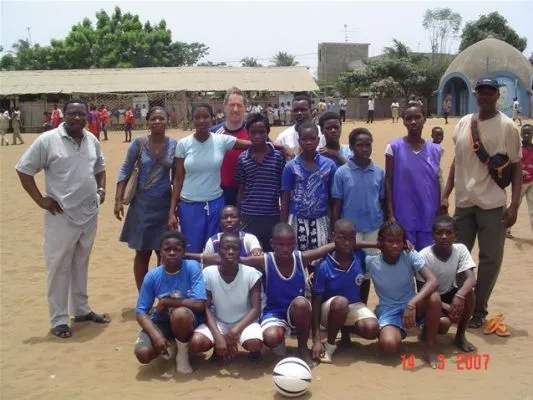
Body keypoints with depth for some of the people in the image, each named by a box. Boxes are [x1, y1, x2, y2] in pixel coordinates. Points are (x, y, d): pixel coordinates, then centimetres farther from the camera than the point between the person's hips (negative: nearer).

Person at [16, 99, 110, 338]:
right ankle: (59, 320, 11)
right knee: (59, 267, 1)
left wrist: (101, 189, 6)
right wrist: (41, 200, -11)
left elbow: (99, 167, 23)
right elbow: (23, 169, -7)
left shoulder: (92, 140, 7)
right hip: (62, 216, -5)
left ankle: (82, 310, 30)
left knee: (81, 265, 17)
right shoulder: (48, 140, -11)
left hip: (89, 214, 6)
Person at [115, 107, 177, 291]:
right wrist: (118, 200, -8)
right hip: (142, 204, -1)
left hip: (165, 205, 2)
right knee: (142, 253, 6)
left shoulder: (174, 144, -1)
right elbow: (125, 171, -3)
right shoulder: (139, 143, -6)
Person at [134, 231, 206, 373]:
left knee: (180, 313, -37)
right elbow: (140, 312, -10)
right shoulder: (152, 276, -12)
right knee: (142, 353, -24)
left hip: (188, 320, -2)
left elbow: (200, 304, -26)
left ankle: (183, 354, -7)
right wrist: (156, 335, -27)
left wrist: (166, 302, -21)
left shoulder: (192, 267, -19)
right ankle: (171, 345, 11)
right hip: (162, 321, 2)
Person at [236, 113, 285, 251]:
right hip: (248, 216, 1)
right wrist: (238, 216, 8)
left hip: (272, 215, 0)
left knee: (271, 251, 9)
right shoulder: (242, 158, 3)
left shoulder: (278, 156, 0)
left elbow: (283, 188, 5)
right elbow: (241, 189, 9)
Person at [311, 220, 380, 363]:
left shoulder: (361, 257, -11)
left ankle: (346, 329, 10)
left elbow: (366, 282, 10)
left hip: (354, 306, 3)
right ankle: (330, 344, -13)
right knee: (341, 302, -38)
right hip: (330, 309, -3)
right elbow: (316, 302, -19)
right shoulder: (324, 266, -21)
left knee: (372, 329, -26)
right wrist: (316, 340, -24)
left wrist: (362, 308, 7)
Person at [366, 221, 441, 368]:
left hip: (412, 305, 1)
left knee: (434, 298, -33)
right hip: (388, 310, -1)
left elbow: (433, 281, -27)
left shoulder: (411, 256, -14)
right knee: (388, 344, -33)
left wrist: (412, 303, -41)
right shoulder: (371, 262, -13)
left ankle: (429, 345, -10)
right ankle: (396, 331, 8)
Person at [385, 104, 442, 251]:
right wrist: (390, 214, -7)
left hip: (429, 217, 3)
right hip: (404, 216, -3)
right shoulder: (394, 147, -5)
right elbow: (388, 181, -3)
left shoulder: (435, 150, 4)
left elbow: (437, 183, 10)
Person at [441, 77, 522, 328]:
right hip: (464, 202, 4)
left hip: (493, 204, -4)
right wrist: (445, 195, 9)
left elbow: (516, 167, -5)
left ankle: (479, 311, 15)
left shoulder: (507, 126, -5)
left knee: (490, 259, 3)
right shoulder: (463, 123, 7)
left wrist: (514, 206, -11)